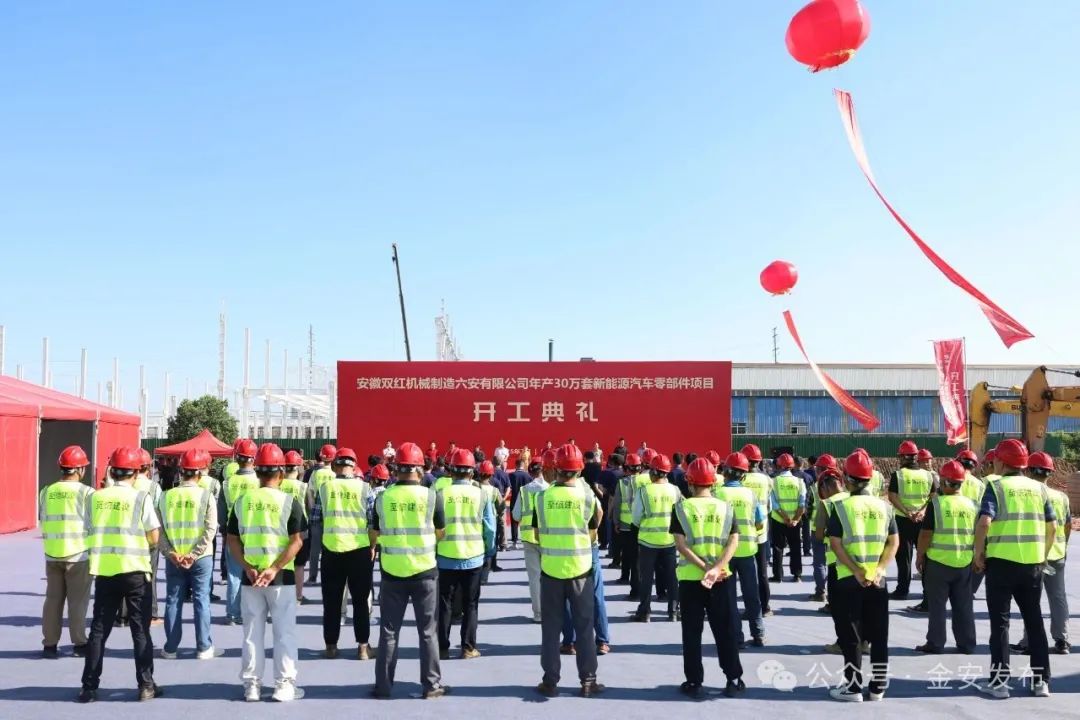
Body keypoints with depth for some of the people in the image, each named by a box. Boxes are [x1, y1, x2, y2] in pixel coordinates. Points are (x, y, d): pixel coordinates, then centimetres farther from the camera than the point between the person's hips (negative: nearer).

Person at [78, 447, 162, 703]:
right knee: (140, 630, 6)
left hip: (104, 571, 3)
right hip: (134, 571, -3)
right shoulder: (140, 498, -8)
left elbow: (90, 533, 7)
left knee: (98, 630, 10)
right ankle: (146, 685, 7)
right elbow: (154, 539, -7)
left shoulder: (96, 498, 2)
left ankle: (89, 687, 11)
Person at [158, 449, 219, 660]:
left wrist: (171, 553, -4)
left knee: (173, 601, 10)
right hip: (200, 557, -2)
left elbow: (158, 528, -2)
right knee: (201, 600, 5)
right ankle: (204, 647, 8)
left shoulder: (166, 496, 1)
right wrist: (194, 554, -12)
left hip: (173, 558, 2)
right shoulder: (205, 495, -7)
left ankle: (170, 648, 15)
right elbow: (210, 529, -13)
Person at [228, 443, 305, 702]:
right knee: (284, 632, 6)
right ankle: (284, 685, 8)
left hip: (250, 576, 3)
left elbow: (232, 540, 1)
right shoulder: (288, 501, -7)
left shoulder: (242, 501, 3)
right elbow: (296, 541, -14)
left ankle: (252, 685, 16)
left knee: (252, 632, 11)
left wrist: (248, 568, -6)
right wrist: (274, 569, -15)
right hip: (282, 576, -3)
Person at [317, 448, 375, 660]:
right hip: (360, 548, -1)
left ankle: (331, 645, 15)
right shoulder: (364, 487, -6)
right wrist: (373, 546, 3)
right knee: (360, 600, 8)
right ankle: (363, 646, 9)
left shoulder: (325, 486, -3)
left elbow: (323, 513, 5)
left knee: (332, 601, 11)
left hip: (332, 547, 1)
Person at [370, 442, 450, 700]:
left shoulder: (383, 497, -5)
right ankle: (431, 684, 13)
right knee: (427, 630, 9)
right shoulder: (430, 495, -9)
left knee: (389, 630, 11)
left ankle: (383, 685, 15)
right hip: (424, 570, -1)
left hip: (392, 571, 1)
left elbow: (373, 535, 8)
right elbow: (441, 533, 2)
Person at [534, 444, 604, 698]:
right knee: (584, 627, 9)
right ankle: (588, 681, 11)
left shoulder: (544, 497, -4)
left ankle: (550, 681, 11)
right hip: (580, 569, -1)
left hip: (550, 569, 1)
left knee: (551, 628, 8)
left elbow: (538, 535, 5)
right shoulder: (587, 496, -6)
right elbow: (592, 535, 1)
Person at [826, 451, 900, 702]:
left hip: (848, 580, -3)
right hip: (877, 580, 3)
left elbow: (836, 544, -12)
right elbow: (894, 542, 2)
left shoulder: (841, 506, -6)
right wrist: (879, 569, -6)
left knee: (851, 636, 5)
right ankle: (878, 687, 18)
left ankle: (853, 687, 8)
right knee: (879, 635, 12)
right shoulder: (884, 507, 5)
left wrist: (857, 571, -14)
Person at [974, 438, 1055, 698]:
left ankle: (999, 681, 5)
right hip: (1033, 563, 4)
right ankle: (1041, 680, 18)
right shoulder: (1039, 488, 8)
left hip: (1002, 561, -4)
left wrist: (978, 554, -5)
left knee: (1000, 621, 4)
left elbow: (984, 522, -17)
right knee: (1034, 620, 14)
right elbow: (1052, 526, 8)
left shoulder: (996, 486, -6)